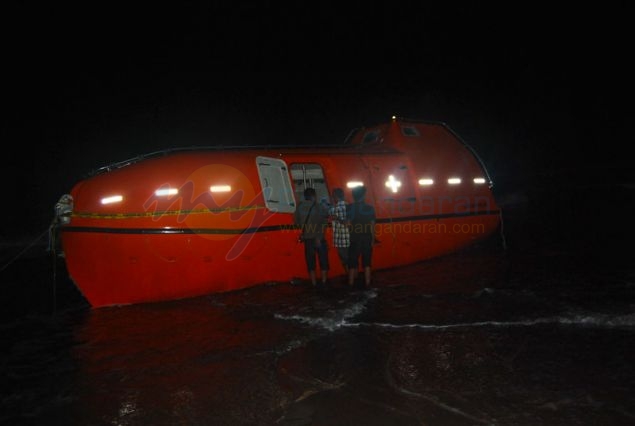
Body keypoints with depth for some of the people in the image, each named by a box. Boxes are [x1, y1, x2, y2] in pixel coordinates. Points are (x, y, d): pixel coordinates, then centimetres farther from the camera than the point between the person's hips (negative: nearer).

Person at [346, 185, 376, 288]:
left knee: (352, 263, 8)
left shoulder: (349, 208, -5)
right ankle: (367, 284, 9)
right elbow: (372, 225, -3)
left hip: (354, 240, 0)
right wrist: (373, 239, 4)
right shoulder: (369, 208, -4)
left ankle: (351, 284, 11)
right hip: (367, 239, 0)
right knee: (366, 263, 9)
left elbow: (348, 224, -10)